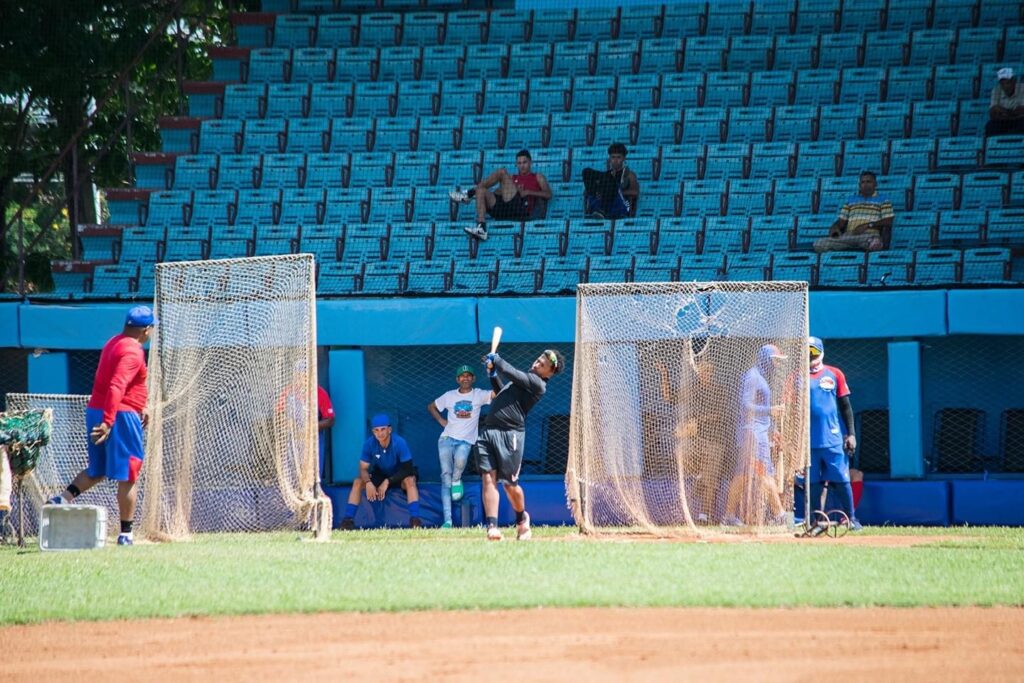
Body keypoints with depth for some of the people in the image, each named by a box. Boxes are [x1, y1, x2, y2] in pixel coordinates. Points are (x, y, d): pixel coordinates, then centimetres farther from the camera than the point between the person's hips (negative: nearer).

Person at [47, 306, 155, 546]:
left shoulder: (114, 343, 14)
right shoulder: (133, 352, -16)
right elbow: (116, 388, -27)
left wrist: (139, 408, 30)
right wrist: (108, 422, -34)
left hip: (95, 410, 9)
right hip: (120, 416, -9)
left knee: (97, 470, 21)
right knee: (128, 476, 0)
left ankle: (63, 499, 2)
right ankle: (126, 533, 3)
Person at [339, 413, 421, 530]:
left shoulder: (399, 443, -26)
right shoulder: (369, 444, -18)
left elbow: (407, 469, -25)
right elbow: (363, 469, -14)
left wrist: (387, 482, -33)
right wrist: (368, 483, -36)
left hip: (399, 476, -3)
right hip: (379, 475, 3)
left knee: (410, 480, -35)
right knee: (358, 482, -19)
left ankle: (415, 518, -40)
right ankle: (348, 519, -20)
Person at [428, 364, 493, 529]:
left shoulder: (478, 395, 5)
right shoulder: (449, 396, 12)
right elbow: (431, 406, 27)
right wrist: (441, 421, 12)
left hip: (466, 440, -2)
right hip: (447, 439, 2)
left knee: (460, 459, -37)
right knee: (446, 476, -12)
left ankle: (457, 480, 2)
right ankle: (447, 520, -14)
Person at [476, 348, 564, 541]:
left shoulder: (537, 384, -6)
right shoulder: (525, 378, 22)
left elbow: (511, 373, -13)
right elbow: (501, 393, 35)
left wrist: (496, 360, 4)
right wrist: (492, 373, 22)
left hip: (510, 434, -7)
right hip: (489, 430, 7)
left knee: (510, 484, 0)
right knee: (489, 478, -6)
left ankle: (522, 518, 27)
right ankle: (492, 526, -12)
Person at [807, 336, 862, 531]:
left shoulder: (834, 374, 9)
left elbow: (845, 406, 10)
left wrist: (850, 434, 3)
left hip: (834, 440, 0)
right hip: (808, 441, 0)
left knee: (841, 480, -3)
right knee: (813, 483, 2)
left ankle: (851, 518, 3)